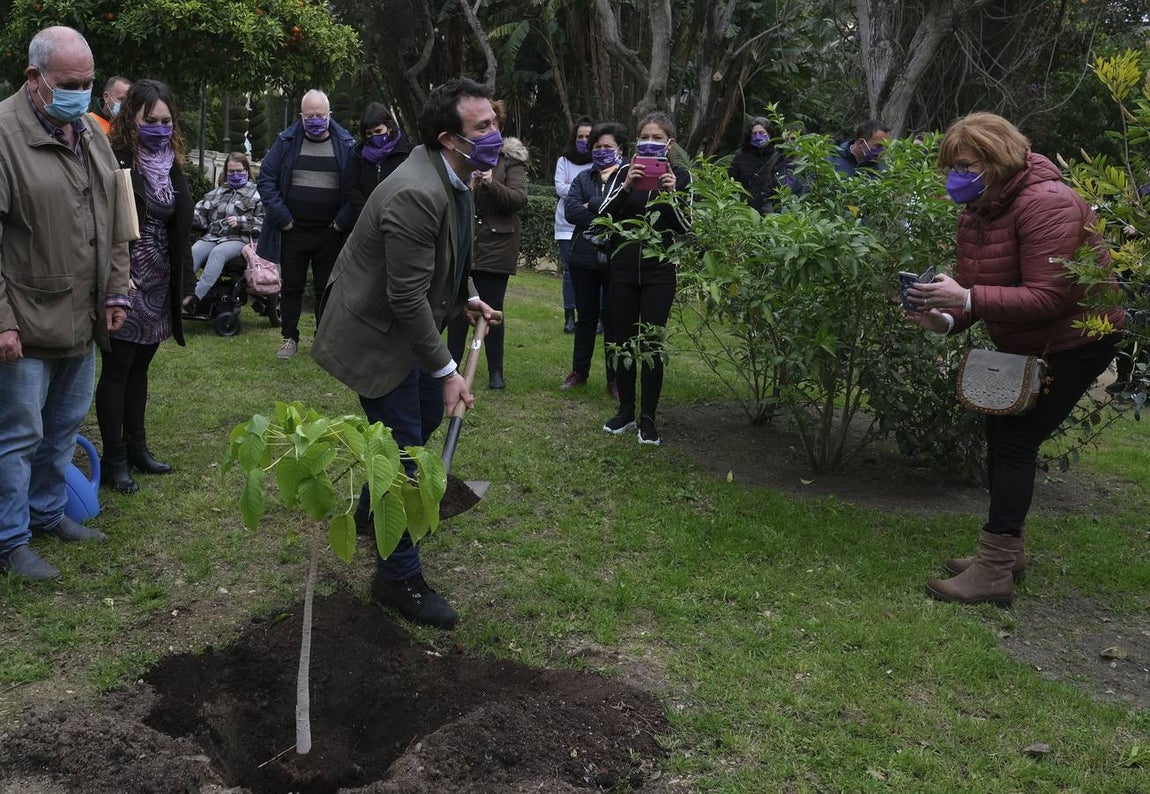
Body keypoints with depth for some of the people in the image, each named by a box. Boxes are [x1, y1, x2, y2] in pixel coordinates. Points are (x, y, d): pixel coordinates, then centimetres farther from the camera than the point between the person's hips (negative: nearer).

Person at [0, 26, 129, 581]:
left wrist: (116, 290, 14)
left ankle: (47, 513, 36)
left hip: (83, 323, 7)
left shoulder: (90, 135, 10)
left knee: (64, 427, 18)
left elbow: (111, 224, 18)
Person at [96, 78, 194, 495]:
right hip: (125, 284, -6)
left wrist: (183, 280, 12)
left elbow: (180, 226, 13)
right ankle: (114, 459, 12)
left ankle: (136, 447, 26)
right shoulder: (114, 159, -12)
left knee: (139, 366, 15)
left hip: (159, 285, 6)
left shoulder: (171, 163, 9)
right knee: (116, 368, 3)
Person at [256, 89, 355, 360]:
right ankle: (290, 337, 21)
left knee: (326, 288, 9)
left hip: (330, 233, -1)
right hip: (293, 230, 1)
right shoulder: (286, 141, 1)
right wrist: (282, 218, -7)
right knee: (291, 286, 9)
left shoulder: (346, 144, 0)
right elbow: (266, 178, 0)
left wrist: (343, 220, -8)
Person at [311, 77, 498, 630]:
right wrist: (445, 370, -24)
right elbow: (407, 298, -29)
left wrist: (468, 296, 11)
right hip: (377, 334, -10)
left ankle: (373, 508, 47)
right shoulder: (417, 194, -31)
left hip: (409, 325, 10)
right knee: (403, 449, -4)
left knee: (428, 414, 24)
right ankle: (399, 578, 12)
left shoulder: (454, 176, 0)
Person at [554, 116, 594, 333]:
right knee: (570, 270, 3)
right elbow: (559, 187, -1)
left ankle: (596, 316, 5)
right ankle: (569, 317, 8)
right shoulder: (564, 160, 8)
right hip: (567, 225, 2)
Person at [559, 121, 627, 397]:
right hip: (585, 257, 4)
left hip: (616, 259, -4)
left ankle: (615, 378, 13)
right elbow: (570, 210, -6)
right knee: (585, 317, 14)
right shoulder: (584, 178, 9)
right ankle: (579, 371, 25)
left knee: (613, 318, 4)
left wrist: (591, 208, -14)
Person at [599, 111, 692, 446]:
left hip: (659, 271, -2)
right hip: (624, 268, 2)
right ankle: (625, 411, 20)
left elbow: (687, 229, -3)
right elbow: (604, 215, -5)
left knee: (651, 343, -3)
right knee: (623, 340, 7)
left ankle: (648, 419, 5)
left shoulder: (680, 176, 2)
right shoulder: (624, 173, 5)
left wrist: (671, 196, -18)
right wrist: (626, 188, -19)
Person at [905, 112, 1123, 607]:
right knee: (1000, 434, 10)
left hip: (1074, 340, -9)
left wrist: (967, 299, -40)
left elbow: (1048, 297, -32)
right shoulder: (976, 211, 2)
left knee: (1015, 441, -13)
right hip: (1021, 343, 9)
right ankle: (1007, 551, 24)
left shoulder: (1047, 204, -26)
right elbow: (972, 289, 0)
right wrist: (946, 320, -22)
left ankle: (994, 573, -8)